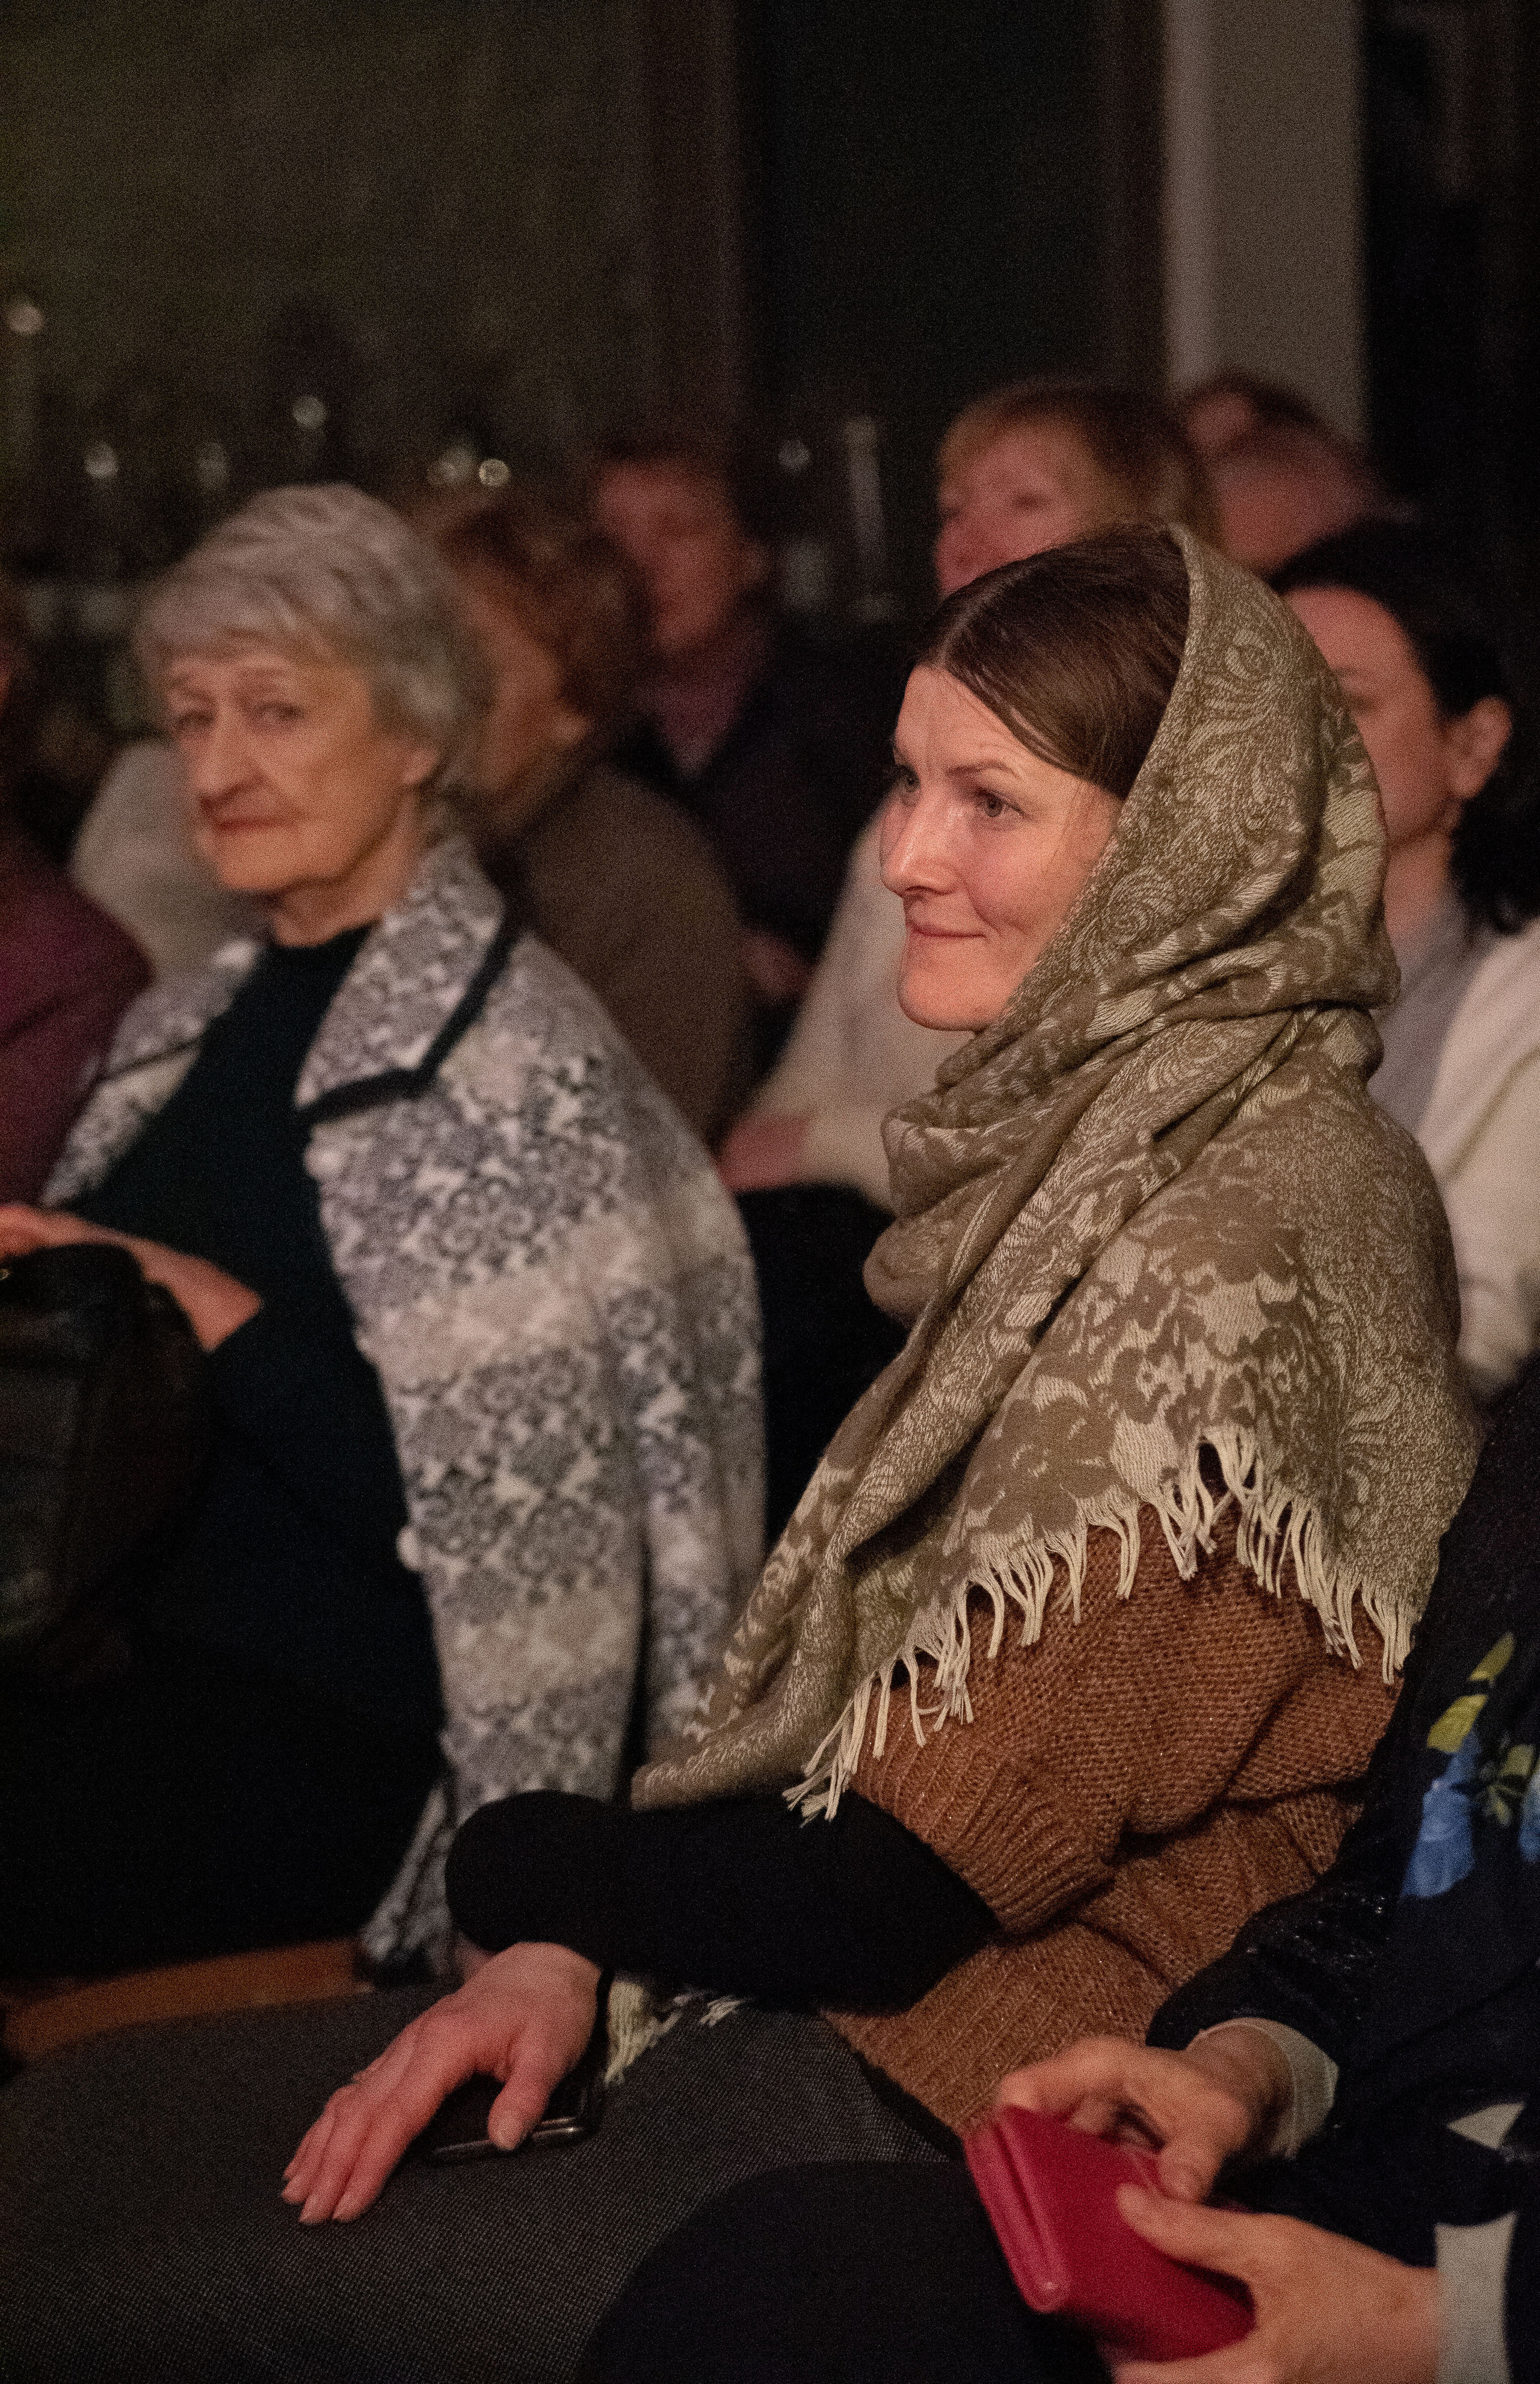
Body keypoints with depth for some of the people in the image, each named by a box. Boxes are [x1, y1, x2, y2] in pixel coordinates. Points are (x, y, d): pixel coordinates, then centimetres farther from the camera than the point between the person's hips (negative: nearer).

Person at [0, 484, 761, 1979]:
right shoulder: (194, 1025, 16)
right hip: (123, 1655, 6)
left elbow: (508, 1511, -13)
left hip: (332, 1742, -6)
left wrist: (211, 1314, -14)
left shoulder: (513, 1066, -7)